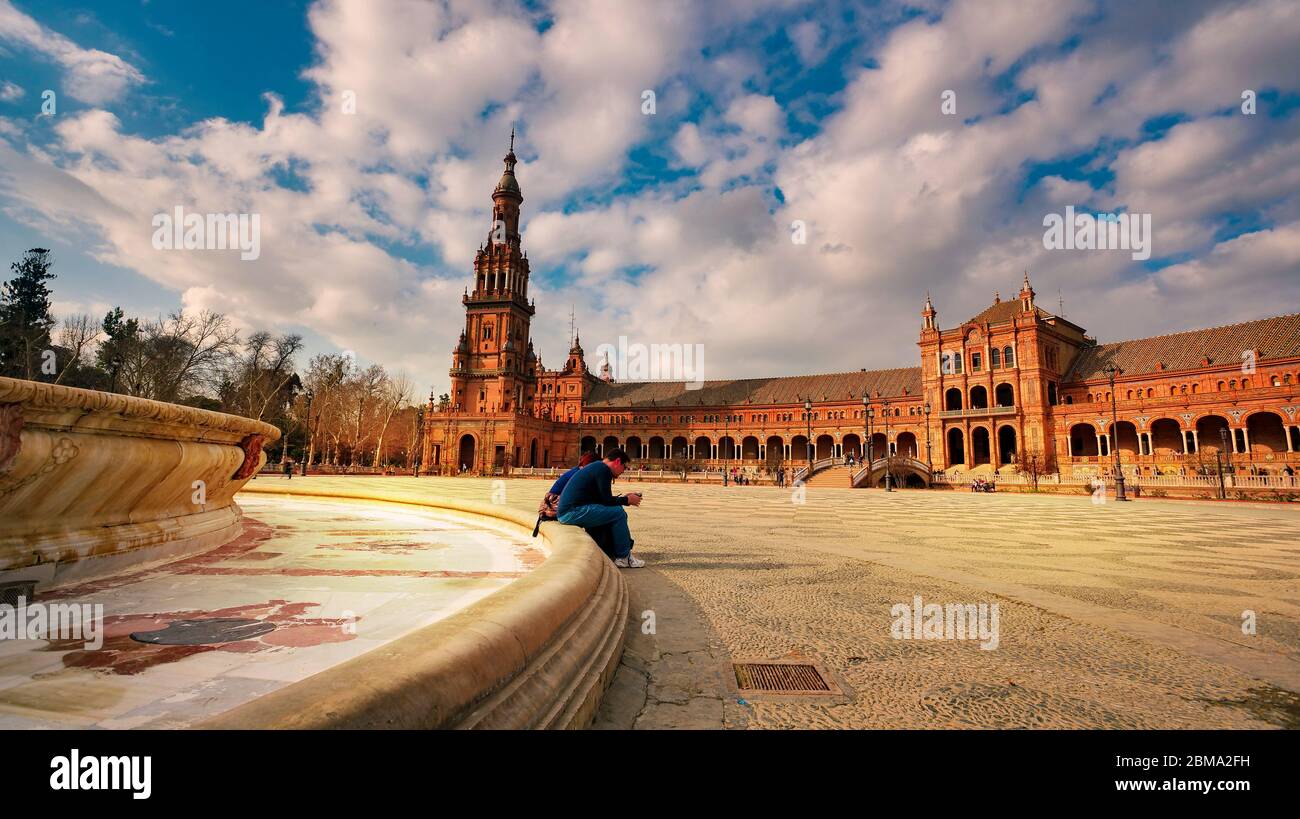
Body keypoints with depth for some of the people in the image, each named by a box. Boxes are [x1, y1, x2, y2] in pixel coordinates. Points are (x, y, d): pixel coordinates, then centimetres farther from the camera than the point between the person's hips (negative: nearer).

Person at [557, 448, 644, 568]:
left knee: (616, 510, 14)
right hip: (573, 512, -11)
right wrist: (627, 500, 2)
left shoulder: (597, 467, 21)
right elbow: (606, 500, -13)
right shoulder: (603, 469, -11)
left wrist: (624, 497, 22)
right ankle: (623, 558, -3)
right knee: (618, 513, -14)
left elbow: (601, 498, 23)